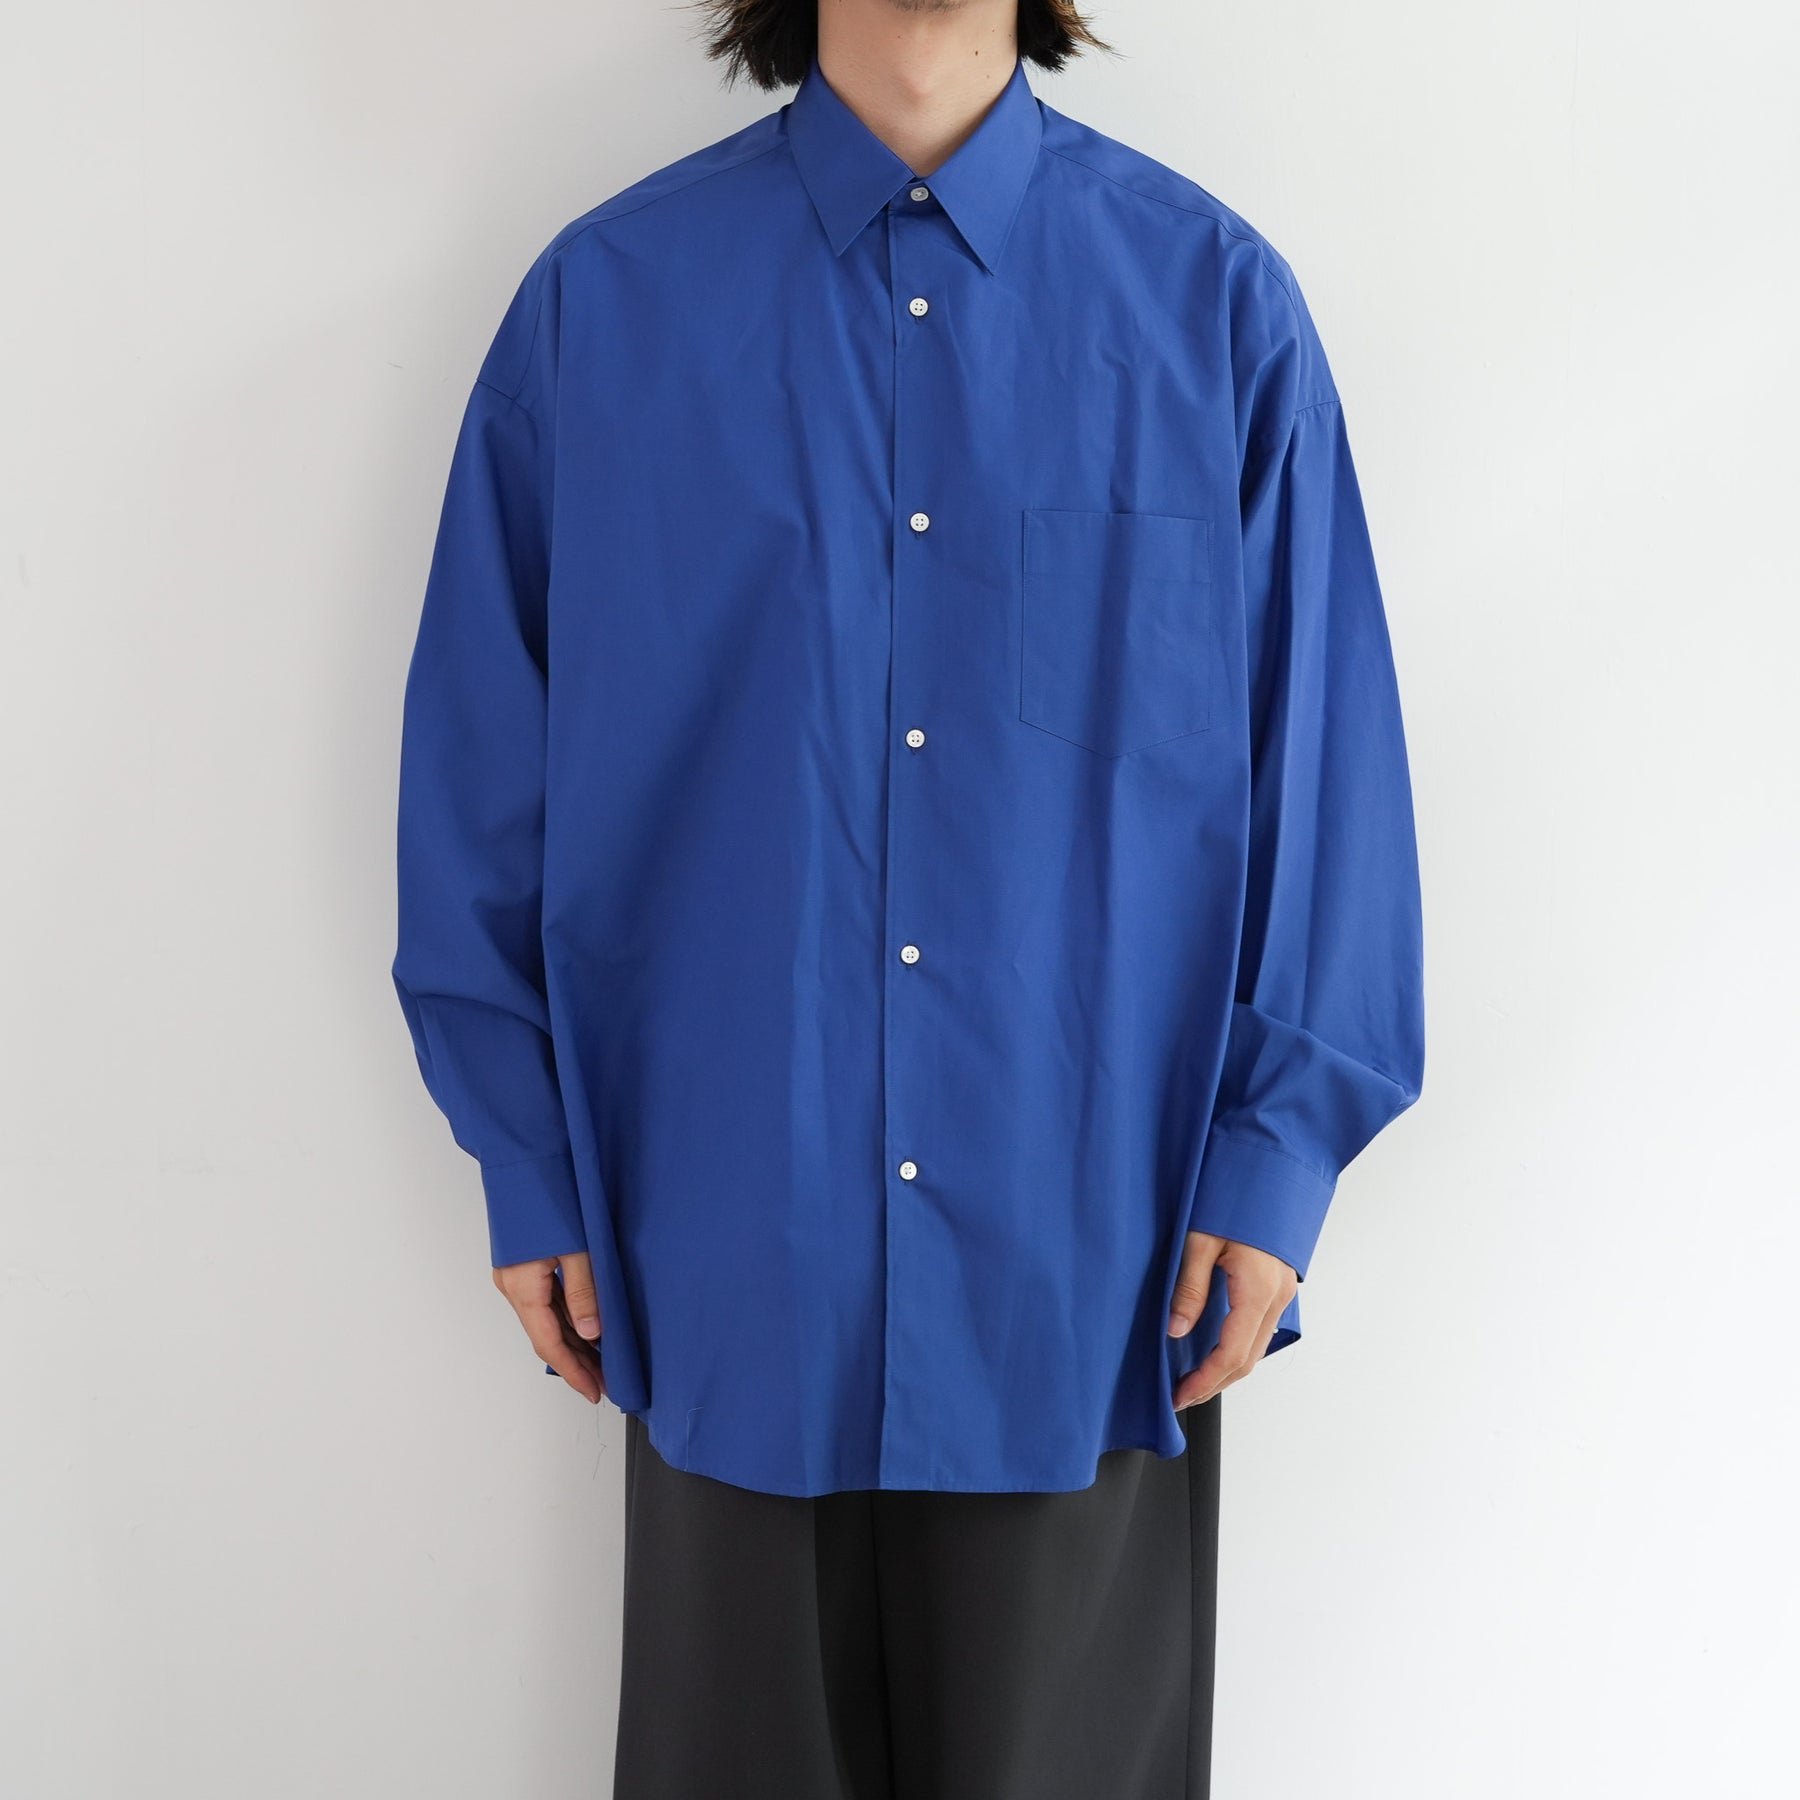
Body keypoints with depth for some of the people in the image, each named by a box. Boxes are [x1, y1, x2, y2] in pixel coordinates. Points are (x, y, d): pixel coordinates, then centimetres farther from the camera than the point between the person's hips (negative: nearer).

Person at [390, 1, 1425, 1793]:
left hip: (1092, 1264, 0)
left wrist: (1277, 1161, -3)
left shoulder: (1217, 300, -1)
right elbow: (485, 769, 2)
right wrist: (528, 1166, 3)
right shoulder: (601, 302, -1)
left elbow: (1321, 757, 1)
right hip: (730, 1254, 0)